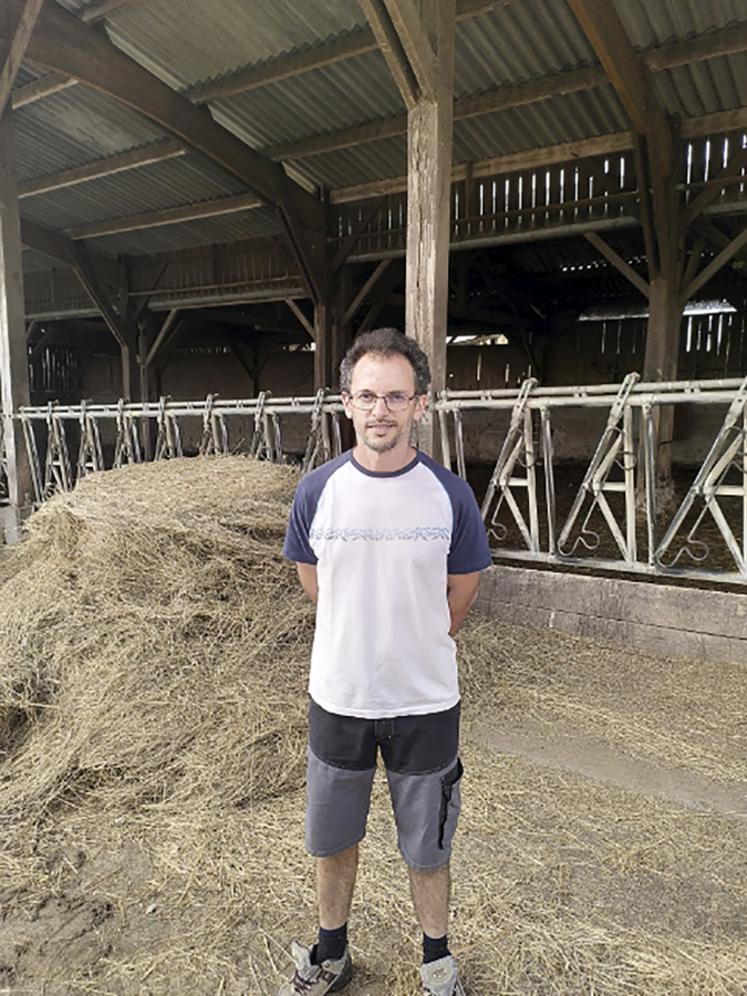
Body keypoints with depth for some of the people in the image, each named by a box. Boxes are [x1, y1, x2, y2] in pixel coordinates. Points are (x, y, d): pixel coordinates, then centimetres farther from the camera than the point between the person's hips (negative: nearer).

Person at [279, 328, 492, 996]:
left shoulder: (450, 495, -12)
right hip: (338, 697, 1)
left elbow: (459, 596, 2)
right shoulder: (318, 491, -9)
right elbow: (315, 586, 5)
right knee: (333, 841, 20)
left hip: (426, 703, -1)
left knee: (426, 848, 18)